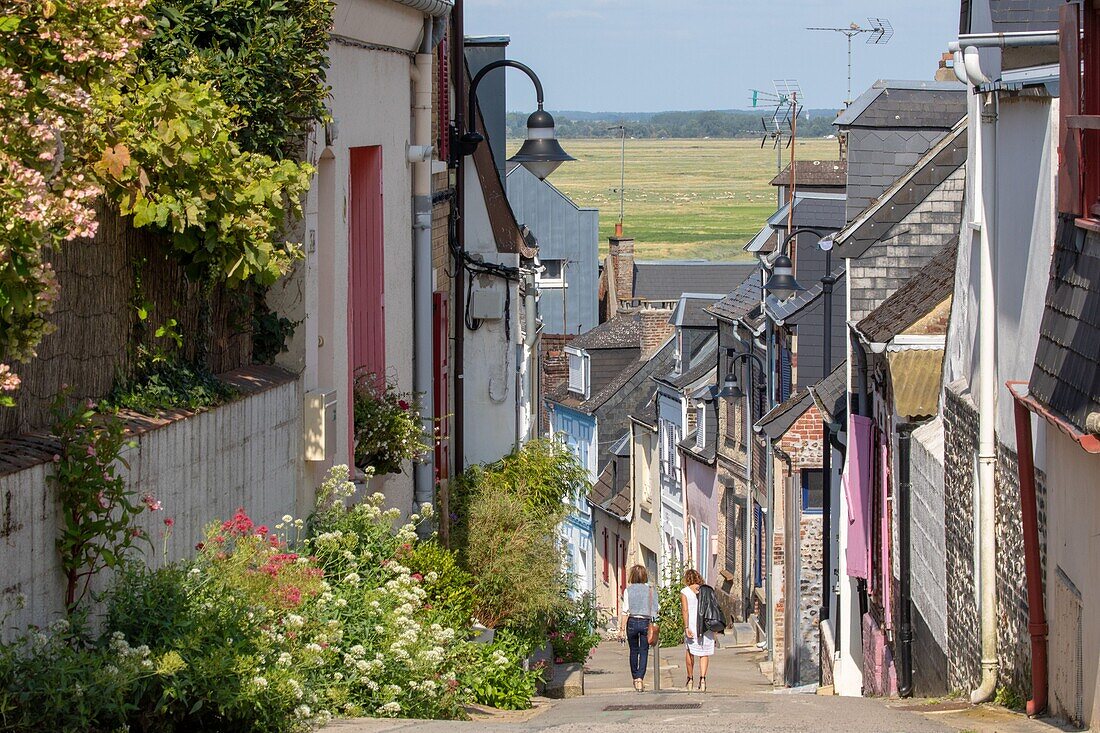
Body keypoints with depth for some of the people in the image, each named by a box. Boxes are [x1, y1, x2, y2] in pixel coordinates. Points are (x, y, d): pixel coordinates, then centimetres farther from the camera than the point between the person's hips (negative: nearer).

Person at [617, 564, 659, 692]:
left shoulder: (628, 590, -4)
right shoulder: (650, 590, -2)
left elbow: (625, 611, -7)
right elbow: (657, 608, 1)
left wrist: (622, 629, -4)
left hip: (632, 622, 0)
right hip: (646, 623, 0)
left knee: (633, 650, 15)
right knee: (644, 651, 3)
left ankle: (635, 678, 25)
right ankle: (640, 678, -9)